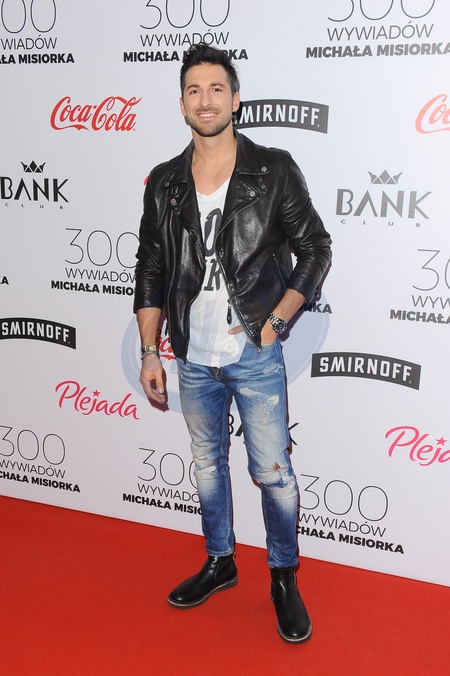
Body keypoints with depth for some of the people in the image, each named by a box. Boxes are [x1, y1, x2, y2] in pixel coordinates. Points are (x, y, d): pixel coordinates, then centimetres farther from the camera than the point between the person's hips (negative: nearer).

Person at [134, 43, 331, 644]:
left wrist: (273, 321, -9)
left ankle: (284, 578, 25)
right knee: (208, 464, 17)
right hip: (194, 358, 4)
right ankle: (220, 563, 37)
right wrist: (149, 353, 3)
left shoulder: (273, 171, -6)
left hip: (255, 354, -3)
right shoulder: (165, 183, 3)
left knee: (272, 471, 4)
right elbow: (150, 273, 6)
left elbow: (315, 249, -3)